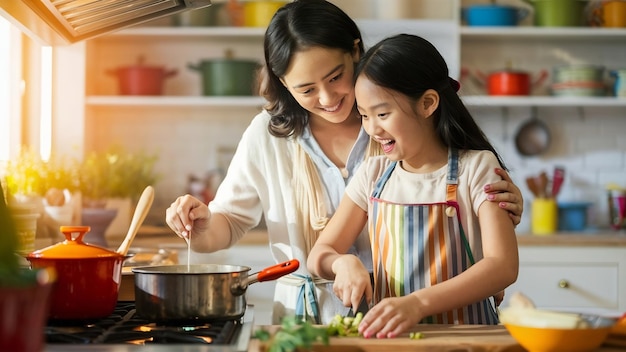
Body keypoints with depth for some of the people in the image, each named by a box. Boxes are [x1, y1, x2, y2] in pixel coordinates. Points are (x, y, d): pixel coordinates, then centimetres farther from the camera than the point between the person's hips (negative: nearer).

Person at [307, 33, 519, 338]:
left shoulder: (476, 167, -4)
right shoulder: (373, 174, 8)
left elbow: (503, 266, -15)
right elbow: (319, 255, 11)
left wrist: (418, 303, -28)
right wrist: (342, 262, -13)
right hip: (388, 332, 5)